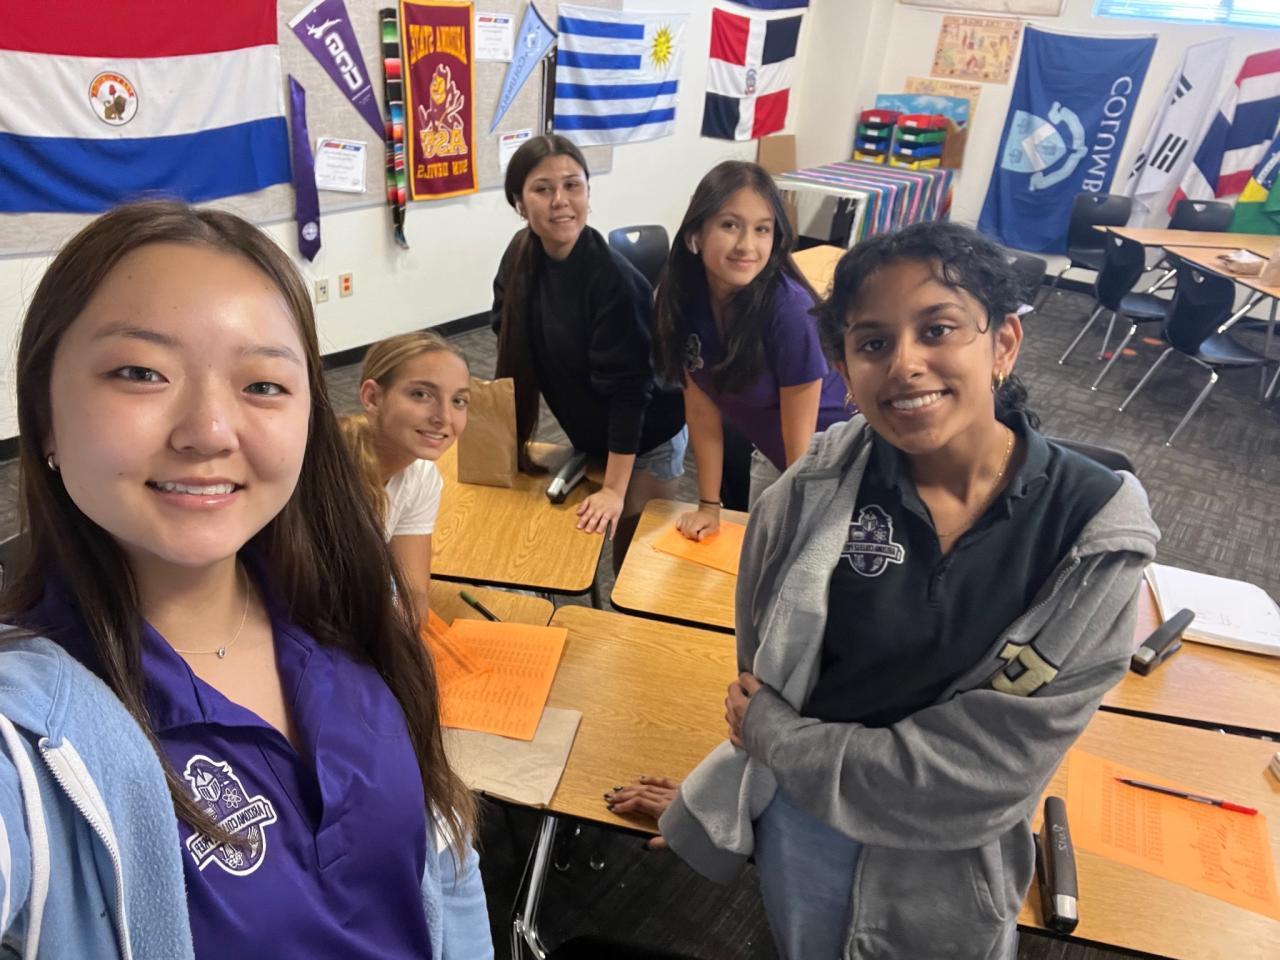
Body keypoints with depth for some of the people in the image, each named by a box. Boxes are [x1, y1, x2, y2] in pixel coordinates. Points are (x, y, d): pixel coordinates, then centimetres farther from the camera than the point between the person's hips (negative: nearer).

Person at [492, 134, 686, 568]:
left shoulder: (613, 280, -30)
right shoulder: (520, 257, -10)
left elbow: (629, 389, -28)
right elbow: (513, 346, 2)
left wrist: (614, 488, -26)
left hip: (646, 437, -6)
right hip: (588, 433, 7)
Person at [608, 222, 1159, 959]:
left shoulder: (1097, 535, -22)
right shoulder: (822, 481, -20)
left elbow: (979, 774, -21)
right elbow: (760, 661, -4)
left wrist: (771, 733, -16)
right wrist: (719, 795, 5)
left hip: (942, 859, -1)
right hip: (794, 810, 1)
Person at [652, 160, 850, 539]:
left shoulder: (790, 311, -31)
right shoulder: (685, 295, -16)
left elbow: (801, 443, -24)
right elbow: (702, 405, -7)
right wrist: (709, 506, -5)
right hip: (771, 454, 5)